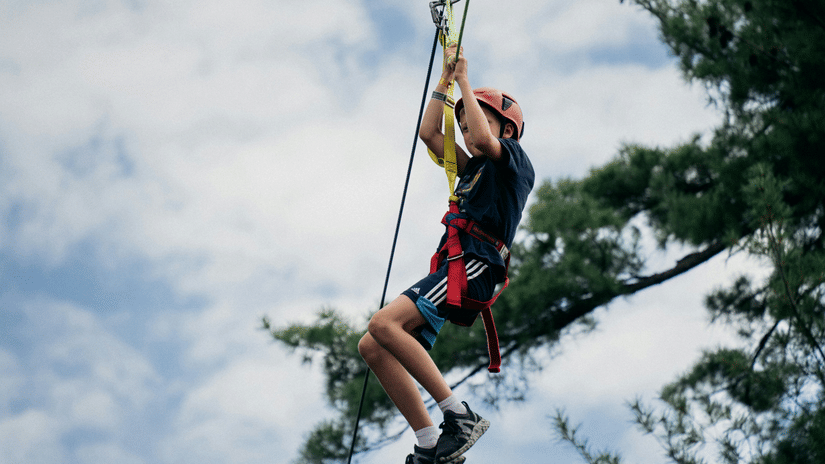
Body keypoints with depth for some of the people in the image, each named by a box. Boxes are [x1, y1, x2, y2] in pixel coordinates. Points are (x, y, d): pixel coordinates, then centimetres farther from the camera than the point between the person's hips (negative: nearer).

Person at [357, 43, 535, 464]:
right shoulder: (473, 169, 29)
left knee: (384, 324, -28)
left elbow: (485, 139, -15)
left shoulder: (514, 159, 6)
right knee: (372, 347, -5)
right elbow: (429, 133, 27)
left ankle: (459, 416, -27)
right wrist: (446, 78, 24)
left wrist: (464, 82, -4)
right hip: (451, 270, 9)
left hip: (474, 266, -9)